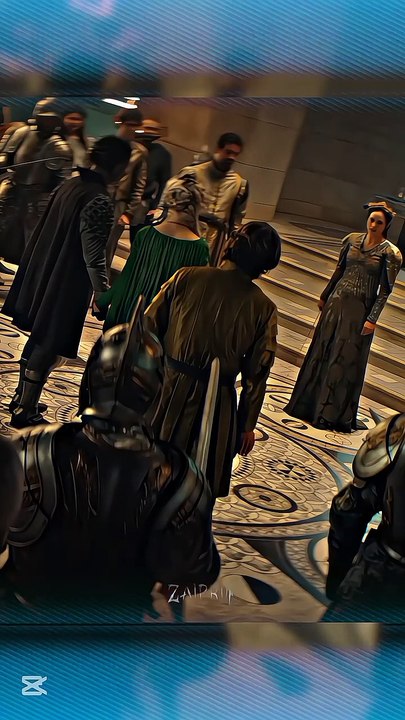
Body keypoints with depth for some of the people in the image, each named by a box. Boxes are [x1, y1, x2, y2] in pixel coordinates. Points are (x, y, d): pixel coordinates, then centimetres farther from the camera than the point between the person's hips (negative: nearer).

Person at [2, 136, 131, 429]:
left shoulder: (70, 184, 5)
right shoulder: (101, 201, -22)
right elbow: (94, 258, -23)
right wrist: (104, 294, -15)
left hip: (43, 275, 9)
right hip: (66, 285, -9)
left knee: (39, 340, 21)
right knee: (49, 349, 4)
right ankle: (24, 411, 14)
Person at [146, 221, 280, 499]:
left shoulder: (187, 277, -8)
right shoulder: (263, 309, -10)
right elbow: (257, 373, -4)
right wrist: (247, 424, 7)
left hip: (165, 385, 1)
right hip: (211, 404, -1)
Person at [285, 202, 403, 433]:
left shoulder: (390, 253, -9)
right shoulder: (352, 240, 4)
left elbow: (385, 290, -9)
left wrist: (372, 319, -14)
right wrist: (325, 296, 18)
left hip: (361, 309, -4)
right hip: (338, 301, 4)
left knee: (345, 358, 1)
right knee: (323, 350, 9)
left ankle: (332, 413, 13)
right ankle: (309, 403, 23)